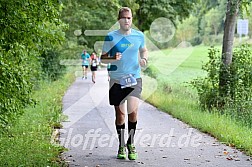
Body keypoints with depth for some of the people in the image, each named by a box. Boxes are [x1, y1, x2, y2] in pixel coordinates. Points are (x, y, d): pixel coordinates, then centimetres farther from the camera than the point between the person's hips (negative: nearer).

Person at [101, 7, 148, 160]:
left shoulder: (139, 35, 5)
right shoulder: (111, 37, -1)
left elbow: (144, 50, 23)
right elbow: (103, 58, 5)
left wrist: (144, 59, 1)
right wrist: (113, 58, -16)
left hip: (135, 79, 0)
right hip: (116, 80, 0)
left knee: (133, 111, -15)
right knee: (120, 114, 5)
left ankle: (131, 144, 6)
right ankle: (122, 146, 23)